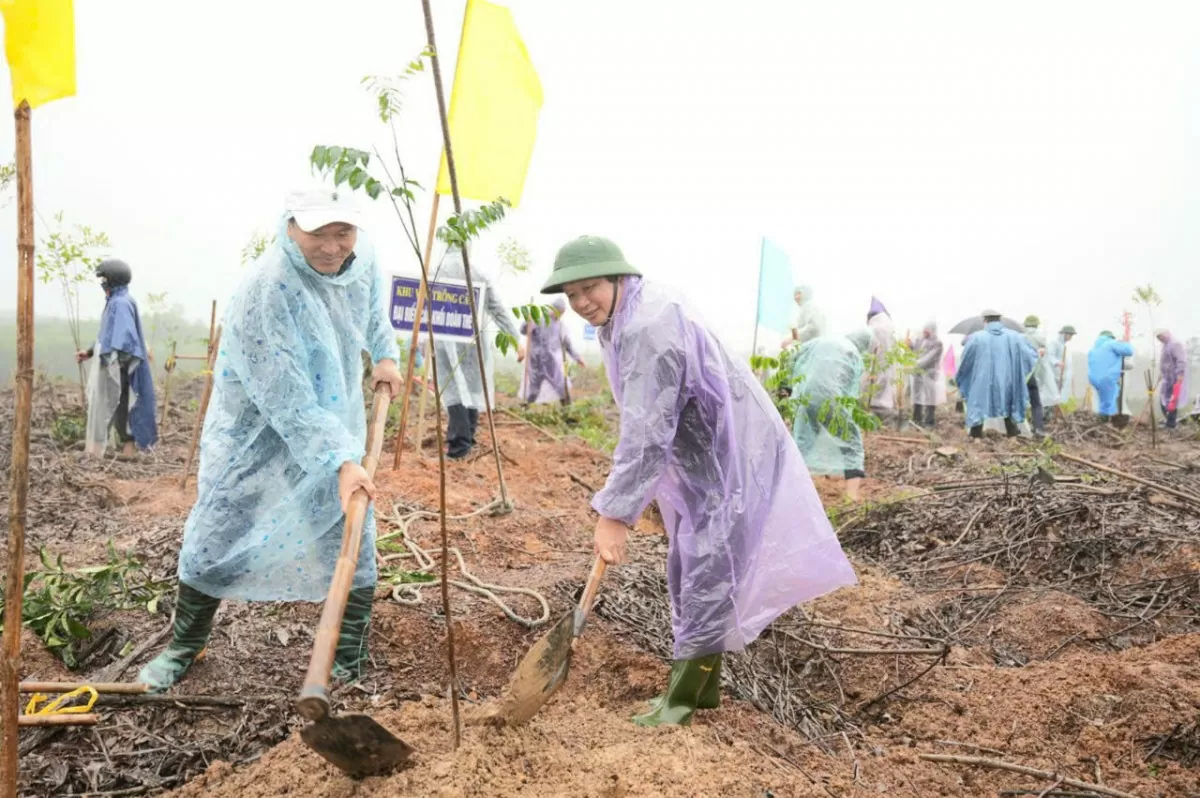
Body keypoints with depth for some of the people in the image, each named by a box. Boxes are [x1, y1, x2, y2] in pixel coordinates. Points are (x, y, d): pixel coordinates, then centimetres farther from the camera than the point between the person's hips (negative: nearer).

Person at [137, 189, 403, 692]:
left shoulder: (361, 257, -11)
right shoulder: (265, 291, -31)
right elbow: (287, 402, -33)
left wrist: (385, 353, 7)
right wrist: (340, 462, -38)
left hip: (334, 423, 5)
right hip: (257, 429, -4)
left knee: (351, 539, 1)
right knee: (216, 538, 5)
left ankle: (349, 661, 17)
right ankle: (183, 649, 30)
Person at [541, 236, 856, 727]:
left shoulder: (649, 327, -27)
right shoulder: (620, 323, 6)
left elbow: (647, 431, -33)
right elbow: (641, 421, 15)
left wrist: (615, 512, -34)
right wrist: (627, 498, 17)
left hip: (735, 454, -10)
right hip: (700, 457, 11)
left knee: (708, 573, -5)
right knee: (687, 572, 14)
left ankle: (684, 694, 8)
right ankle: (702, 686, 27)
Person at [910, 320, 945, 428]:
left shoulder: (937, 343, -10)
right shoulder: (919, 340, 11)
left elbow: (928, 359, -19)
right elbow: (914, 354, 13)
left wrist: (914, 365, -27)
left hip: (930, 375, -6)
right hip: (918, 375, 6)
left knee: (929, 401, -3)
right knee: (917, 399, 12)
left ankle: (929, 423, 2)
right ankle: (917, 421, 21)